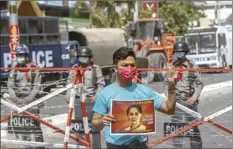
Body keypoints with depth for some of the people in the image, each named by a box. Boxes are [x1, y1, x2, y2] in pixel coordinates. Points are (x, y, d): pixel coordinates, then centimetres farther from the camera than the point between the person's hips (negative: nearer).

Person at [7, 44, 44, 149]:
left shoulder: (34, 69, 0)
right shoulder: (14, 70, 13)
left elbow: (36, 86, -5)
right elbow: (10, 86, 7)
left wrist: (28, 99, -14)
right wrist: (15, 98, -9)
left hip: (31, 101, -4)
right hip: (17, 101, 4)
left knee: (34, 125, -12)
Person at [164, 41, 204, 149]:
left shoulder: (192, 67, -4)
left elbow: (199, 84, -2)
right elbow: (166, 83, 10)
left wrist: (194, 97, -12)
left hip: (189, 100, -2)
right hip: (176, 100, 2)